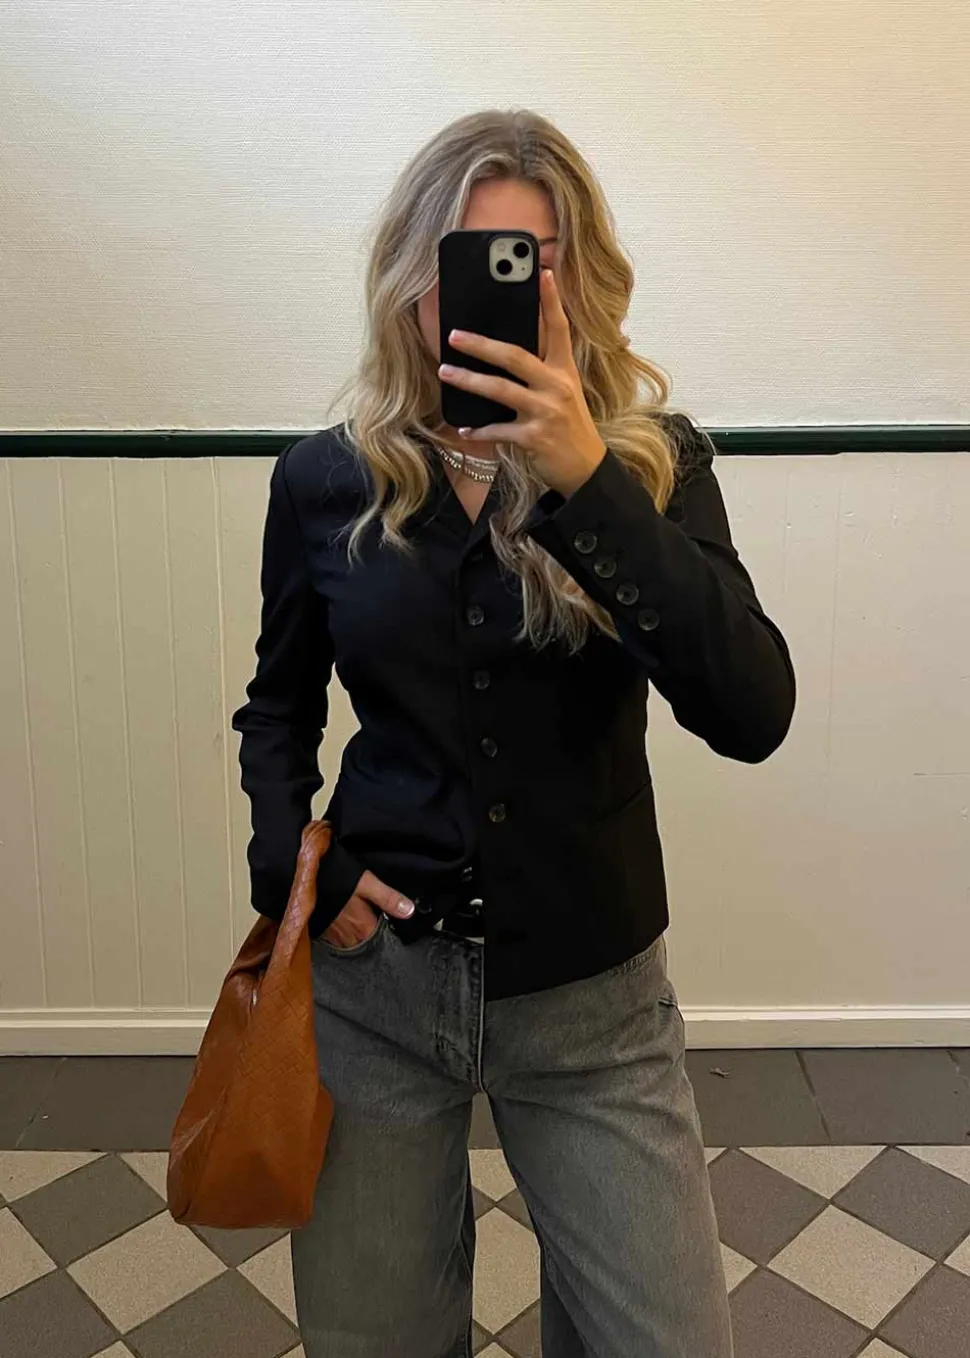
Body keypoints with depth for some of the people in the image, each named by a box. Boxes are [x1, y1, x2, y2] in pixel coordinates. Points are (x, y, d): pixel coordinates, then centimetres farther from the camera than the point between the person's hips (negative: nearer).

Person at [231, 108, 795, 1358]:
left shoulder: (651, 459, -6)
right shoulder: (327, 478, -2)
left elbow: (752, 715, -21)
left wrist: (586, 480, -28)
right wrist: (287, 860, -6)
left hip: (592, 995, 0)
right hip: (373, 979, 1)